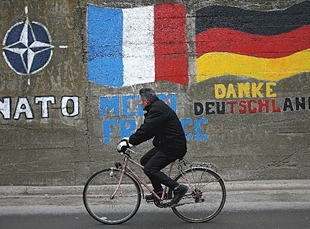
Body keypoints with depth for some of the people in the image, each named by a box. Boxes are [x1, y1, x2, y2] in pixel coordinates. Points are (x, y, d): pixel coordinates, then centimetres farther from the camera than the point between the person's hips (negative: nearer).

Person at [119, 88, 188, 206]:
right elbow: (147, 130, 16)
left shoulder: (157, 110, -18)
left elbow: (145, 130, -25)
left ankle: (178, 188, -11)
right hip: (166, 144, 11)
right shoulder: (157, 107, 15)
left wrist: (130, 141, -19)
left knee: (149, 169, -13)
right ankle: (158, 191, 17)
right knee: (144, 161, 13)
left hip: (173, 147, -11)